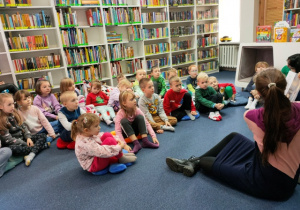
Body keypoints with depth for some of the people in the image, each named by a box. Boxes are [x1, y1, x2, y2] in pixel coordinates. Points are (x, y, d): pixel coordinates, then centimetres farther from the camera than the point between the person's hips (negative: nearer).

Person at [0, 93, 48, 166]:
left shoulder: (14, 114, 6)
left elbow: (23, 127, 9)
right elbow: (8, 139, -18)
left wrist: (28, 138, -7)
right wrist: (25, 144, -18)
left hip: (23, 138, 7)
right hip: (13, 144, -7)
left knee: (43, 136, -5)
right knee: (14, 149, -41)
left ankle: (31, 154, -32)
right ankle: (44, 146, -23)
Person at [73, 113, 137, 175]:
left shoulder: (84, 135, -7)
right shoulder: (87, 144, -35)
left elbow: (100, 135, 6)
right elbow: (103, 152, -37)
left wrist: (115, 141, -4)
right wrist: (119, 147, -24)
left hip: (95, 156, 10)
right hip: (93, 166, -10)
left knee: (107, 135, -1)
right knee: (109, 141, -29)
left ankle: (120, 154, 1)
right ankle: (121, 158, -6)